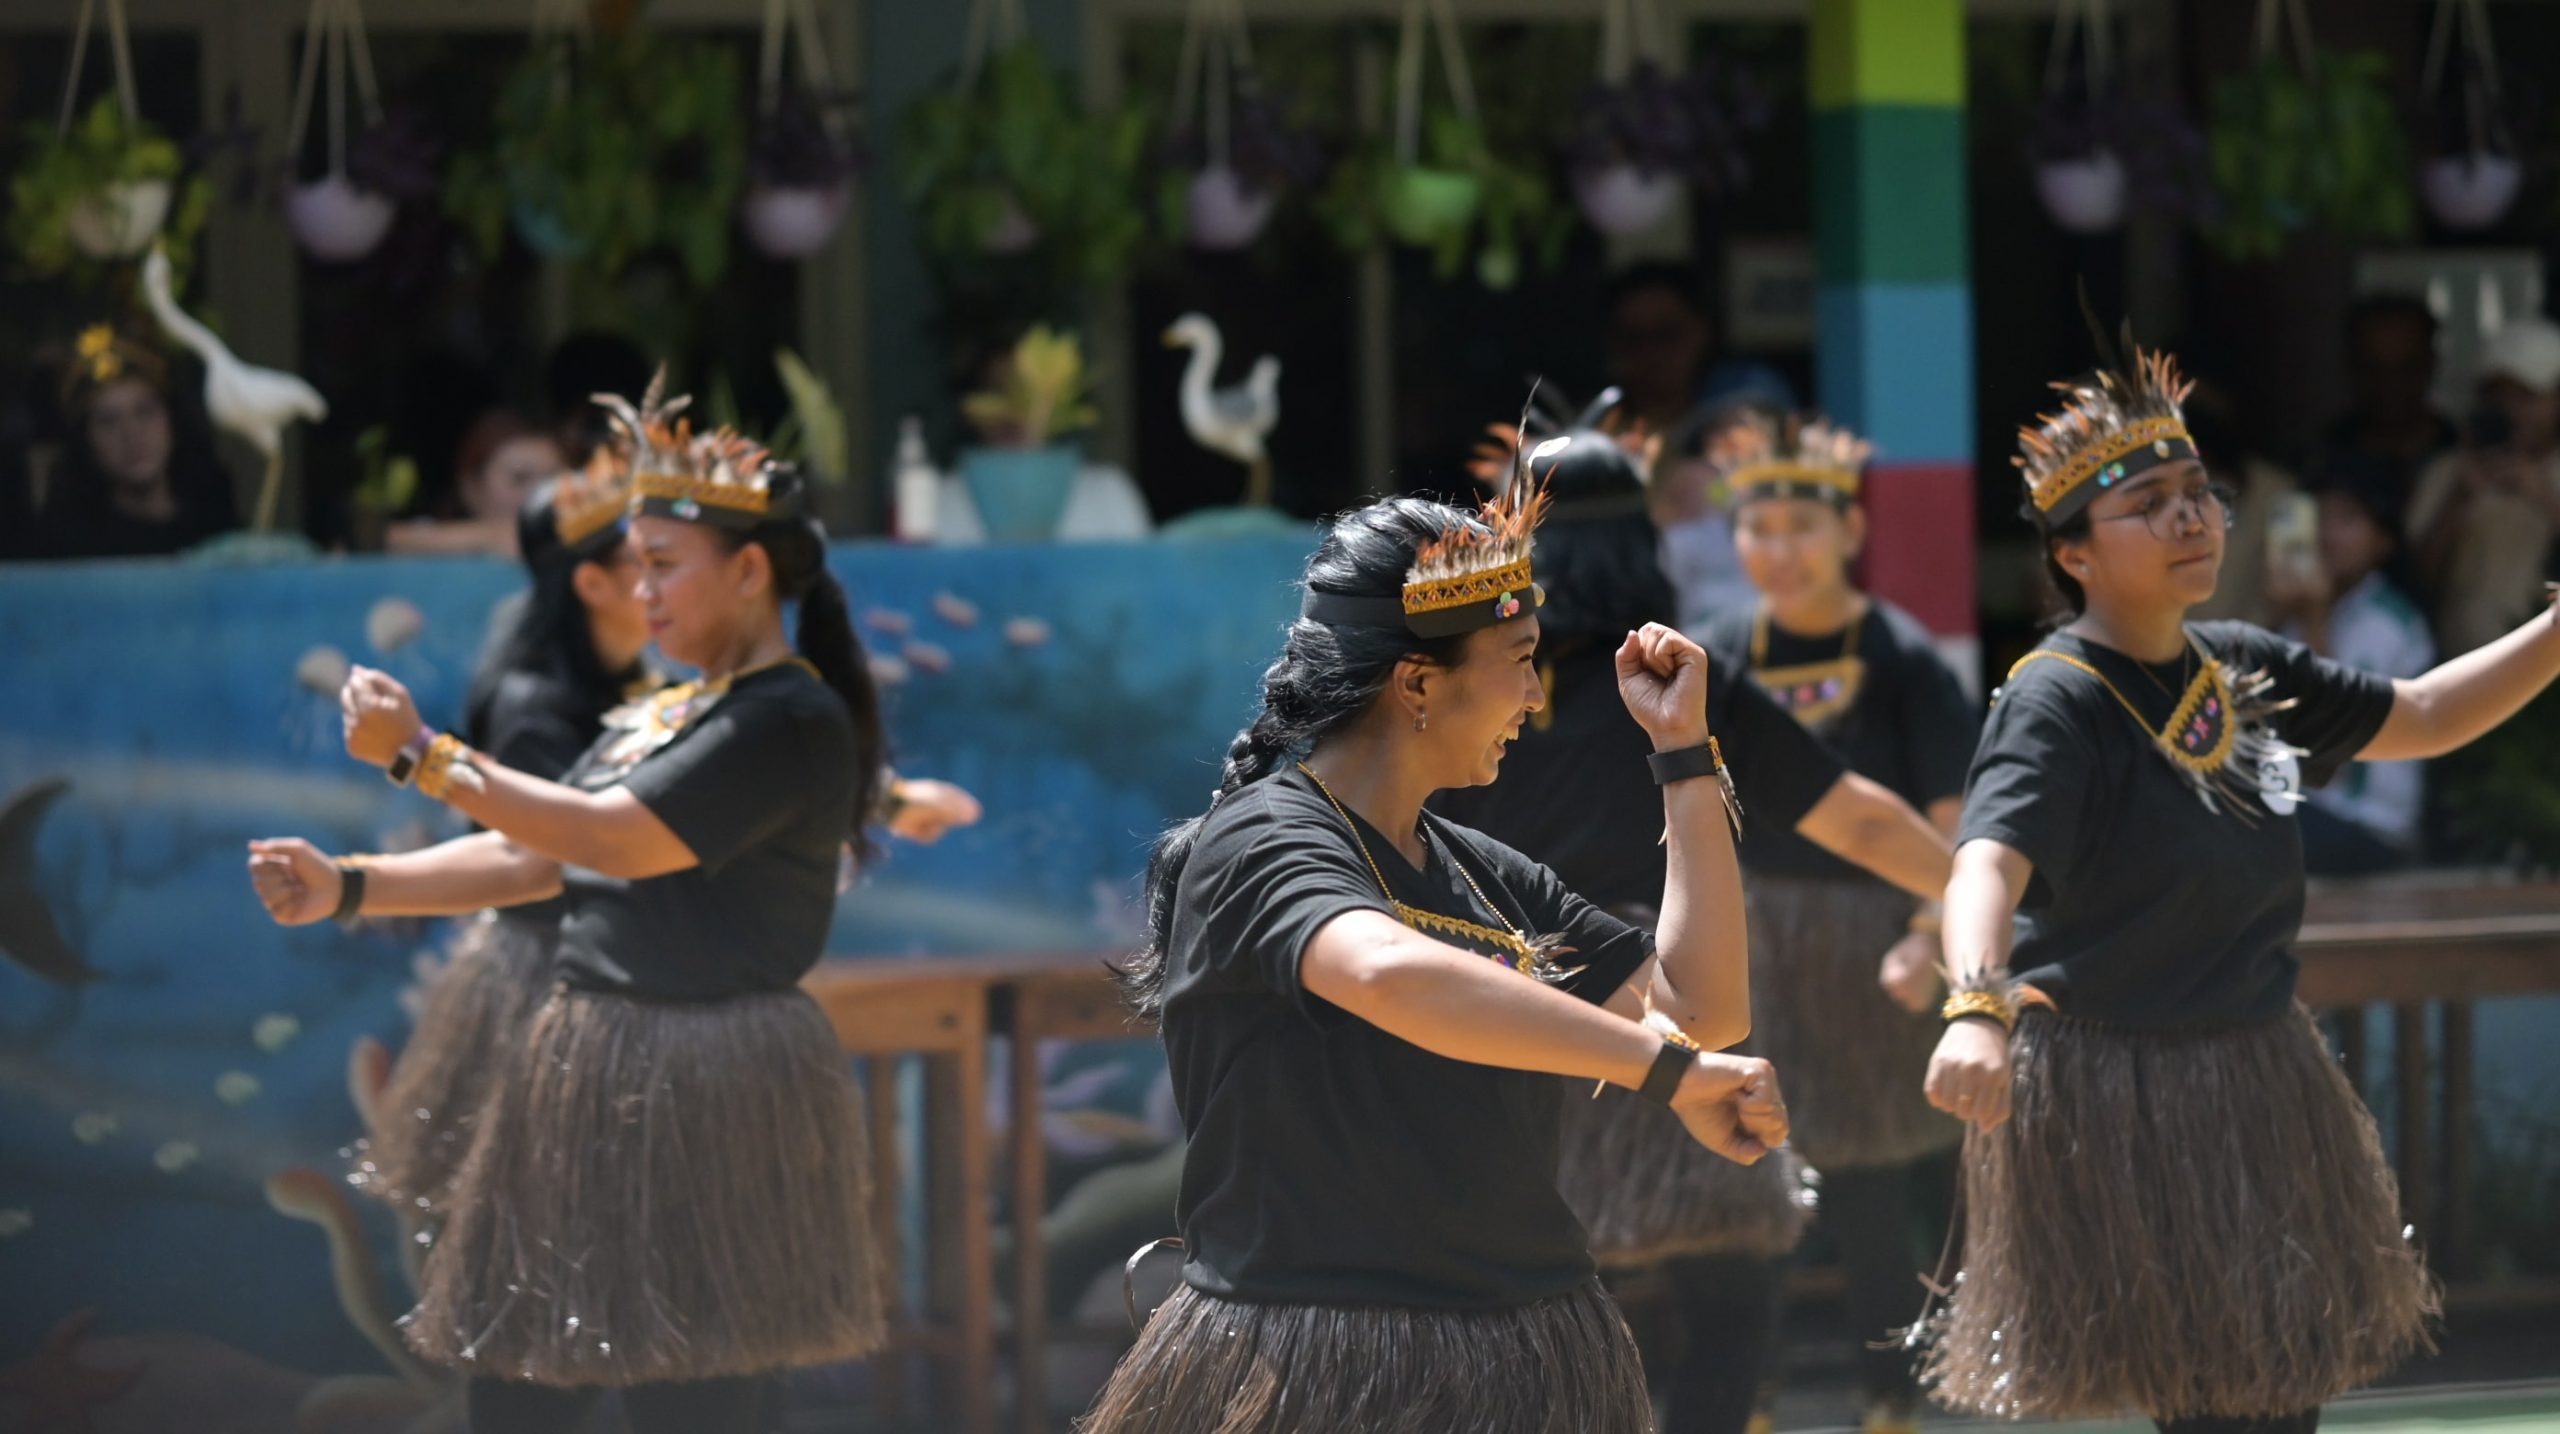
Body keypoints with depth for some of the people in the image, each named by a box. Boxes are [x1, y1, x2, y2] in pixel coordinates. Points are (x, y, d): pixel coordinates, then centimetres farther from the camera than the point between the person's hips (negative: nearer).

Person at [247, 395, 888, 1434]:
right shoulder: (655, 719, 17)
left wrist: (420, 756, -15)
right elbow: (525, 860, 16)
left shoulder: (794, 722, -12)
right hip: (588, 1074, 9)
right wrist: (348, 887, 5)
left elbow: (618, 842, -19)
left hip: (704, 1099, -9)